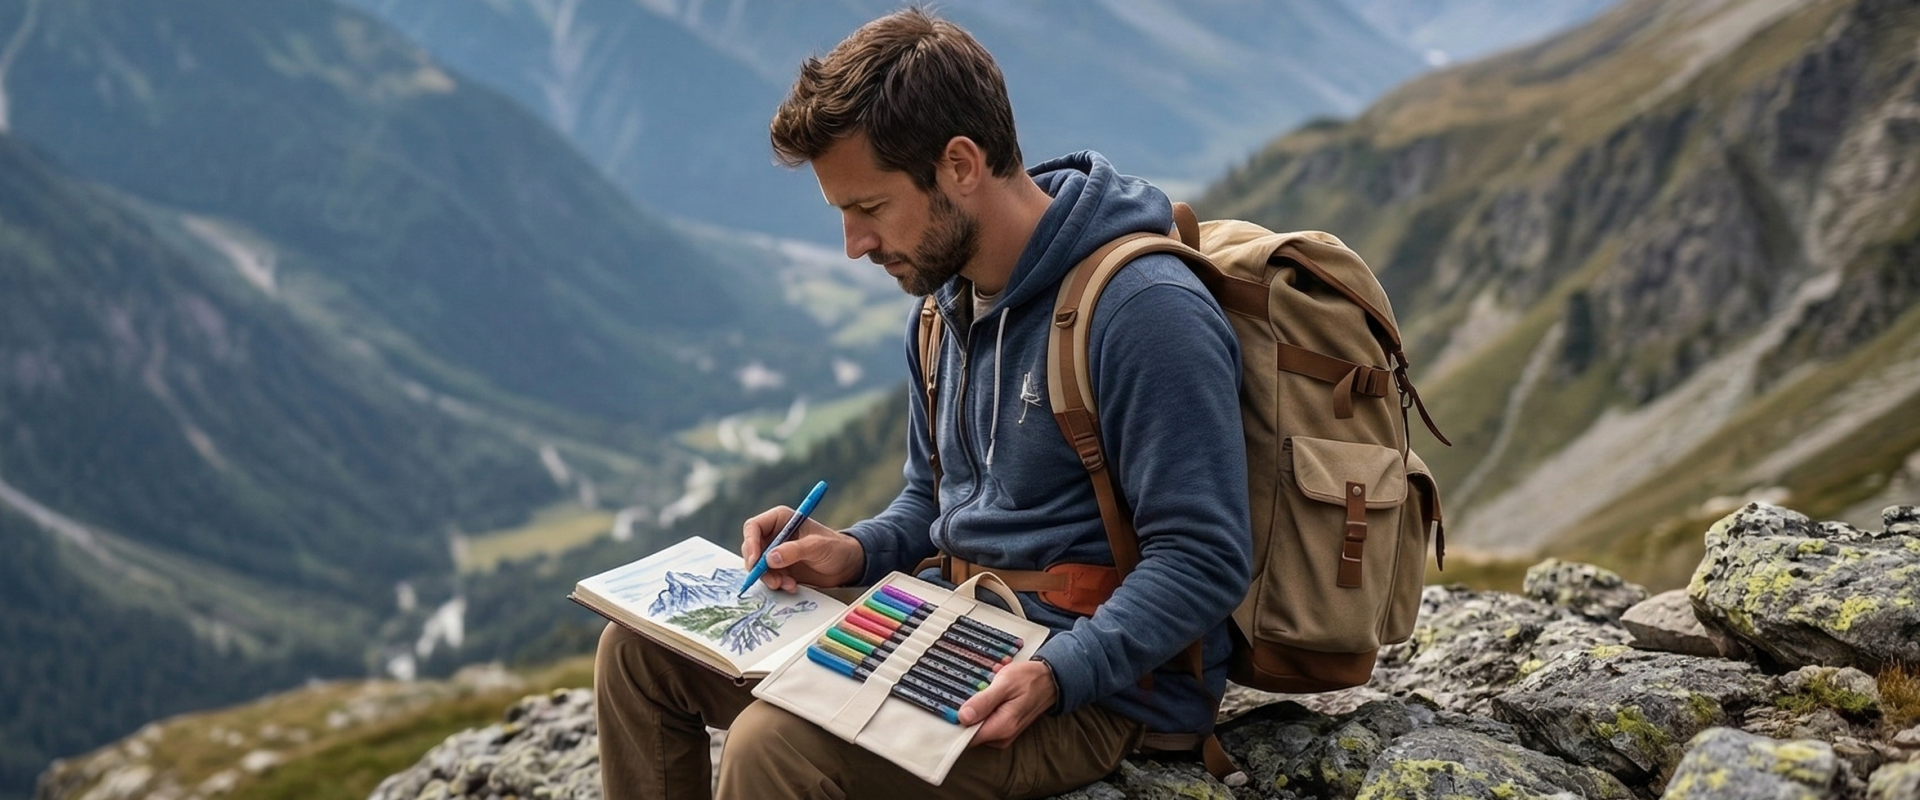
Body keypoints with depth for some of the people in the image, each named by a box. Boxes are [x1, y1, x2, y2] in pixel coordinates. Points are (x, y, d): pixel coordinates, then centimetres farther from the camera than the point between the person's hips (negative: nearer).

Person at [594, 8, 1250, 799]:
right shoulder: (949, 303, 9)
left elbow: (1205, 559, -21)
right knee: (641, 650, 6)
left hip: (1095, 691, -9)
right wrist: (855, 554, 1)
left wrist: (1056, 675, -31)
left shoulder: (1145, 311, -20)